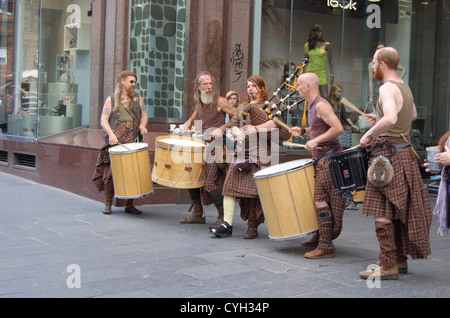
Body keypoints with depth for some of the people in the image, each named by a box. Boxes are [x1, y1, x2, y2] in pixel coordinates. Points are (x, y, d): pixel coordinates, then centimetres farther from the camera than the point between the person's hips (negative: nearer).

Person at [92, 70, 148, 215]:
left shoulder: (137, 98, 18)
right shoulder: (111, 100, 9)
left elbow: (144, 115, 19)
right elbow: (103, 120, 1)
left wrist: (142, 125, -4)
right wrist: (111, 134, -17)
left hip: (133, 143, 3)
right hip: (115, 143, -2)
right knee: (111, 172, -7)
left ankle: (129, 205, 10)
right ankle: (107, 204, 5)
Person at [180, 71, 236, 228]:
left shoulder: (220, 101, -8)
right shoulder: (198, 103, 12)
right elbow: (195, 116, 29)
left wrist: (222, 129, -16)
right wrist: (186, 125, 10)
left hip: (216, 146, -7)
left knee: (210, 182, -13)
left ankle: (223, 217, -2)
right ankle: (198, 214, 20)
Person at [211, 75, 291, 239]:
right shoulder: (244, 107, 23)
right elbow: (234, 124, 18)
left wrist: (257, 129, -17)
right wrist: (238, 132, -5)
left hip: (259, 153, -5)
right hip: (241, 152, 5)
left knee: (254, 189, -6)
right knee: (231, 184, -6)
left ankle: (253, 226, 4)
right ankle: (227, 224, -6)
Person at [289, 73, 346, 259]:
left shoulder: (321, 105, -14)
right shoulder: (313, 105, 17)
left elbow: (338, 128, -22)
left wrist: (316, 140, -21)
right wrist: (303, 131, 16)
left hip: (328, 158, -10)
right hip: (322, 158, 10)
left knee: (321, 201, -11)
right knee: (320, 200, 15)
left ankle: (326, 247, -7)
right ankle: (320, 238, 26)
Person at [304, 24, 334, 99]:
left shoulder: (326, 45, 1)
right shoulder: (307, 45, 7)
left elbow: (330, 60, 4)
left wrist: (332, 75, -2)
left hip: (322, 73, -2)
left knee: (325, 97, -10)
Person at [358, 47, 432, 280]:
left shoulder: (387, 88, -16)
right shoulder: (404, 87, 14)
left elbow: (390, 119, -33)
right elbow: (413, 115, 31)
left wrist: (369, 134, -20)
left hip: (388, 154, -10)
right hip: (404, 152, 10)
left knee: (382, 212, -5)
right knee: (398, 210, 16)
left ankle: (388, 266, -3)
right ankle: (400, 259, 24)